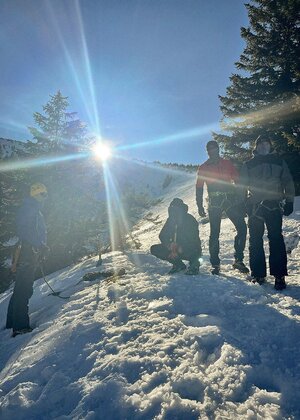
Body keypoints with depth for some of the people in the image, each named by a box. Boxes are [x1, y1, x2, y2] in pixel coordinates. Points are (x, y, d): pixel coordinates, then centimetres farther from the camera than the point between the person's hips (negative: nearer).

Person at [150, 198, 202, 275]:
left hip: (191, 249, -6)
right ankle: (179, 264, 7)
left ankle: (194, 264, 0)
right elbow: (162, 235, -4)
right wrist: (169, 245, -24)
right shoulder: (170, 220, -3)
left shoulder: (190, 220, -19)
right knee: (154, 249, -9)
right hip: (175, 247, 6)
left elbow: (193, 240, -25)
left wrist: (181, 248, -37)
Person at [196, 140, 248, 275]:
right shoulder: (203, 168, 11)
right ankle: (215, 264, 7)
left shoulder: (227, 164, 14)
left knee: (242, 227, -10)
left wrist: (241, 200, 1)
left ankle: (238, 260, 0)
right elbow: (199, 188, 9)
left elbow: (237, 181, 11)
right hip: (214, 203, -1)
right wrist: (200, 206, 1)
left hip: (231, 200, 2)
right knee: (214, 234, -1)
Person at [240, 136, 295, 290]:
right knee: (255, 241, 3)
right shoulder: (249, 164, 11)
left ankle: (279, 275, 1)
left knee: (276, 239, -5)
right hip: (255, 206, 1)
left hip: (274, 206, 0)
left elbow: (288, 183, 11)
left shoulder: (279, 162, 12)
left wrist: (289, 202, 2)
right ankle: (258, 274, 12)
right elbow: (242, 185, 8)